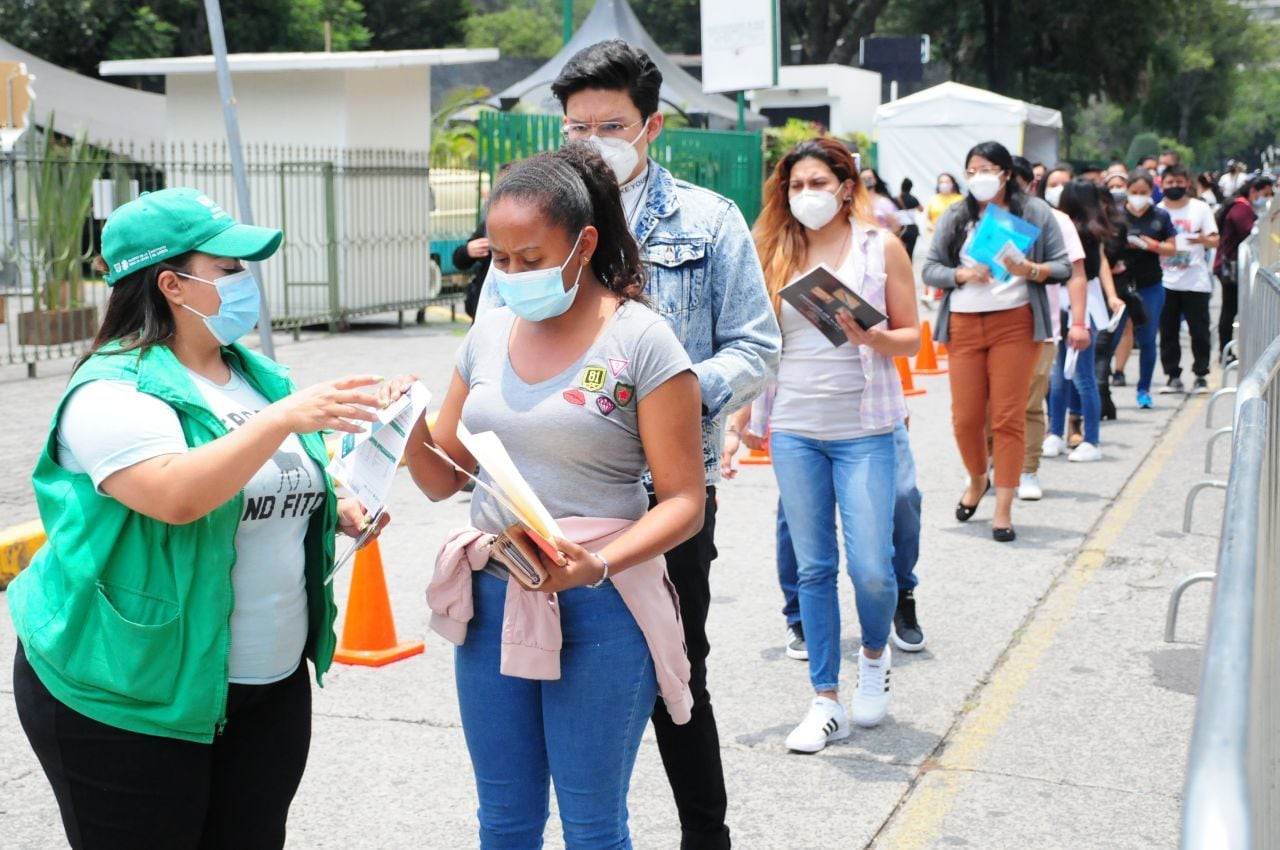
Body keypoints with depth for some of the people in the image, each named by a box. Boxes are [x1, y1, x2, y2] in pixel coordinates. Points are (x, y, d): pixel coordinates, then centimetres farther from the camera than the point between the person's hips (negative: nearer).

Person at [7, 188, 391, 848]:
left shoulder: (254, 375, 10)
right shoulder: (116, 392, -15)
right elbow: (177, 497, -32)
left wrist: (338, 511, 3)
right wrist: (285, 417, -34)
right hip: (130, 696, -7)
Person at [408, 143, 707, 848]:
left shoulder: (640, 341, -10)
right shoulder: (489, 332, 6)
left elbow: (684, 499, -11)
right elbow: (444, 478, 12)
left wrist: (598, 565, -26)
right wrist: (410, 432, -9)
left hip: (599, 610, -5)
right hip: (491, 598, 5)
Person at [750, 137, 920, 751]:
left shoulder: (881, 247, 2)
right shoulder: (777, 253, 9)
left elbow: (912, 337, 3)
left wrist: (873, 338, -18)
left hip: (863, 429, -2)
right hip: (794, 430, 3)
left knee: (871, 568, -6)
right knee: (814, 569, 5)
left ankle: (875, 653, 26)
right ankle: (826, 703, 14)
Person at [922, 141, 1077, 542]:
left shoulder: (1035, 212, 5)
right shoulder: (955, 217, 11)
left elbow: (1063, 267, 2)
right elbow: (929, 268, 7)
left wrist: (1029, 270, -17)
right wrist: (961, 275, -12)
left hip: (1014, 322, -2)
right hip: (964, 324, 2)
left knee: (1009, 416, -4)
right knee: (965, 417, 1)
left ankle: (1003, 510, 3)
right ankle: (977, 480, 31)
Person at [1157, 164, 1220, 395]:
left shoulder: (1200, 208, 2)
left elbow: (1215, 241, 1)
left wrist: (1203, 239, -19)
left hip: (1196, 282, -2)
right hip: (1165, 281, 2)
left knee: (1199, 331, 0)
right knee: (1168, 331, 3)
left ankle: (1201, 376, 8)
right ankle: (1173, 376, 12)